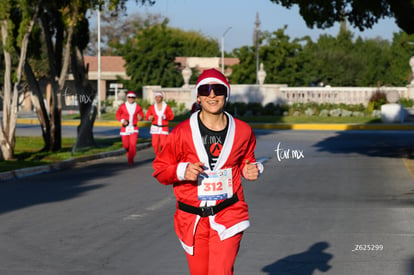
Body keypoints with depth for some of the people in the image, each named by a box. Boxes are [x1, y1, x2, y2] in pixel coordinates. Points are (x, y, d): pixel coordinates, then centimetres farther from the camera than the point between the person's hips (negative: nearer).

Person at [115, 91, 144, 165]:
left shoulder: (138, 107, 1)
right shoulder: (122, 106, -2)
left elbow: (142, 115, 12)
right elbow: (117, 115, 6)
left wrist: (140, 117, -12)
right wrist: (122, 120, -11)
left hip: (134, 129, 0)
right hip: (125, 128, 1)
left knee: (133, 144, -14)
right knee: (125, 145, 7)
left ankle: (130, 160, -4)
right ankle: (128, 151, 43)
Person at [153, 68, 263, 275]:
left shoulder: (242, 131, 1)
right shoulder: (182, 132, -5)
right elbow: (160, 168, 3)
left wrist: (250, 170, -2)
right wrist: (182, 171, -16)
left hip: (229, 214, 0)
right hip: (192, 218, 1)